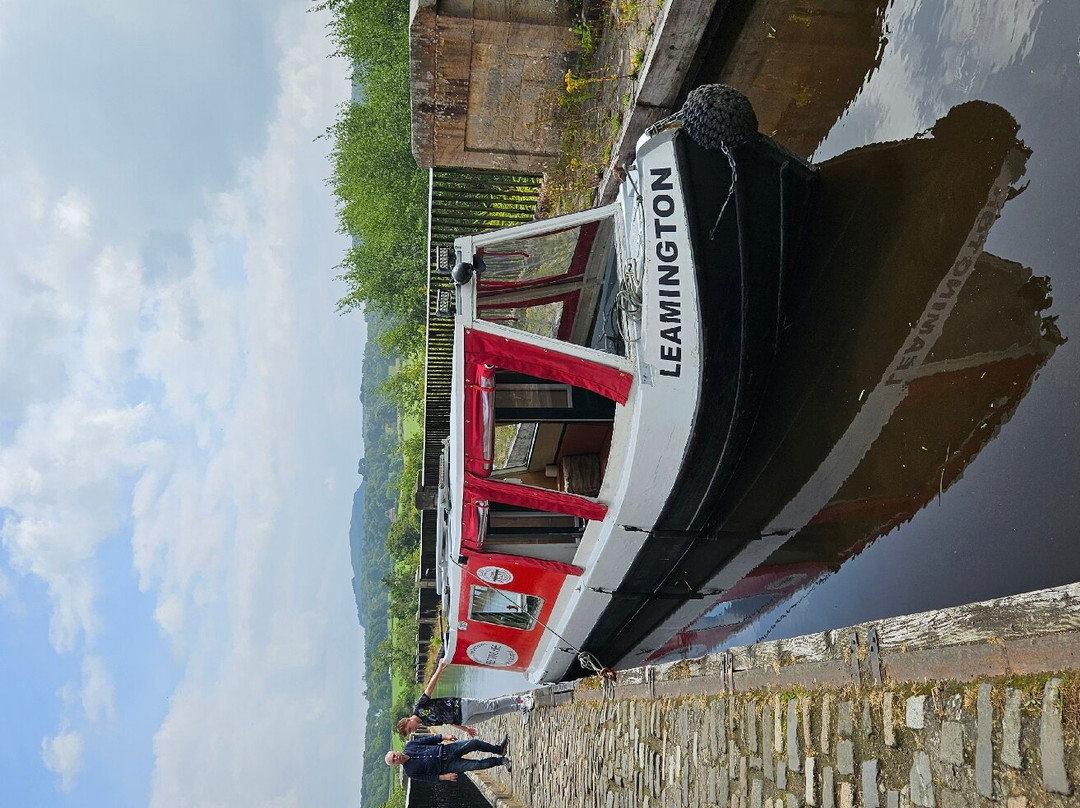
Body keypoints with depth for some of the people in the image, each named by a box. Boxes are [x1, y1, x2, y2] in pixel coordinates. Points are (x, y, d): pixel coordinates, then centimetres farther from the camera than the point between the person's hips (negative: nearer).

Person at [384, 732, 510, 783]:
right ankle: (501, 760, 1)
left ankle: (499, 749, 7)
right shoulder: (410, 771, -10)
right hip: (447, 766, -4)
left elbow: (430, 739, 4)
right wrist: (444, 777, -14)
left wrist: (445, 737, -6)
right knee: (476, 765, -20)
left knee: (474, 743, -14)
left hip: (447, 749, 4)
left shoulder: (409, 746, -1)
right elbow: (428, 777, -6)